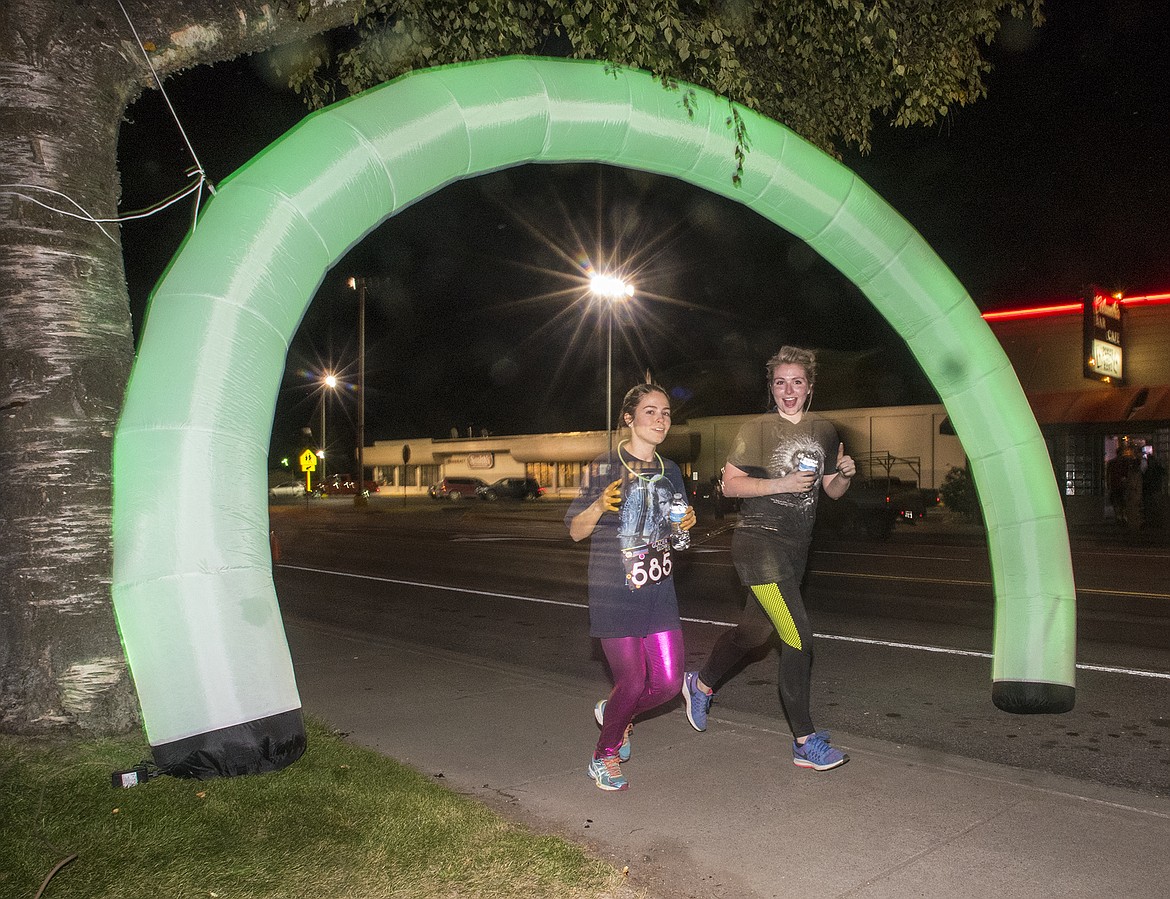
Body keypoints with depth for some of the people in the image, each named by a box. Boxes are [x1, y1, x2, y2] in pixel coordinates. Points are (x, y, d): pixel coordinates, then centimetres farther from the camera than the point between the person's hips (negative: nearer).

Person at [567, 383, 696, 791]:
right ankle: (604, 756, 25)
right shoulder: (606, 467, -7)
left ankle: (613, 713, 34)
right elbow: (576, 530, -5)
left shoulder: (670, 471, 9)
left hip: (659, 590, 6)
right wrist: (600, 505, -24)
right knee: (633, 683, -3)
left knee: (668, 683, 2)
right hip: (614, 592, -5)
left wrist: (686, 524, -1)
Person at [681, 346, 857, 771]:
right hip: (759, 541, -7)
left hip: (795, 545, 7)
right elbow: (729, 484, -9)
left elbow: (832, 490, 17)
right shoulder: (757, 430, -6)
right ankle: (806, 742, -2)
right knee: (798, 637, -13)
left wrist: (846, 474, -5)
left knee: (754, 630, 18)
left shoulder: (824, 431, 11)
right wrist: (782, 484, -19)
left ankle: (700, 684, 43)